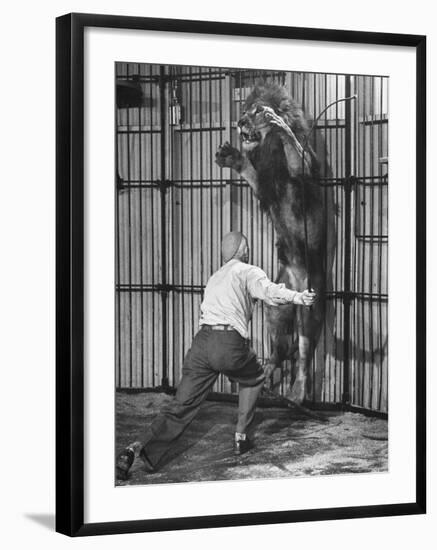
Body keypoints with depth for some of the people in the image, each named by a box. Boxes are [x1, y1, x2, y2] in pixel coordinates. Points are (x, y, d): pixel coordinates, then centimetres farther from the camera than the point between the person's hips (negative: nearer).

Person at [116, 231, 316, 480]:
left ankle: (140, 448, -16)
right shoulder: (247, 272, 8)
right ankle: (241, 438, 25)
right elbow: (269, 291, -12)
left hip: (202, 341, 5)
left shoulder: (215, 278, 30)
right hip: (231, 344, -5)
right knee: (253, 379, 27)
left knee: (181, 406, 1)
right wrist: (297, 297, -28)